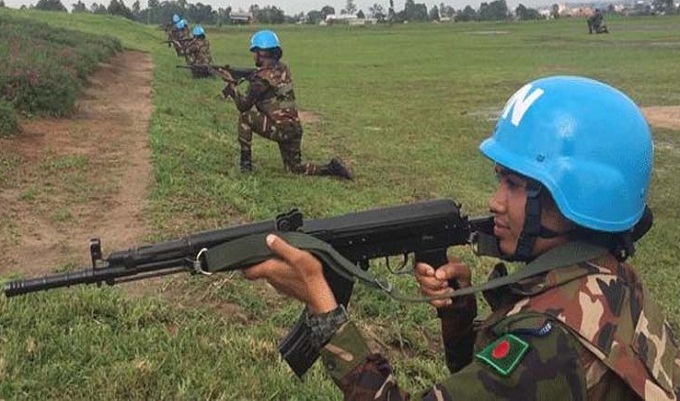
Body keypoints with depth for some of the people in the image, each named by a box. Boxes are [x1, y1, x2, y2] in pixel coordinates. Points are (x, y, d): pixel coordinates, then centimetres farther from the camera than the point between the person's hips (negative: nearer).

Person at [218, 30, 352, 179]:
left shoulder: (262, 77, -14)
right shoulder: (282, 68, 10)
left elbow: (244, 106, -9)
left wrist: (231, 84, 1)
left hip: (280, 129, -8)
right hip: (295, 128, 8)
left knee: (245, 117, 5)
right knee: (295, 167, 19)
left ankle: (245, 163, 6)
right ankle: (331, 168, 2)